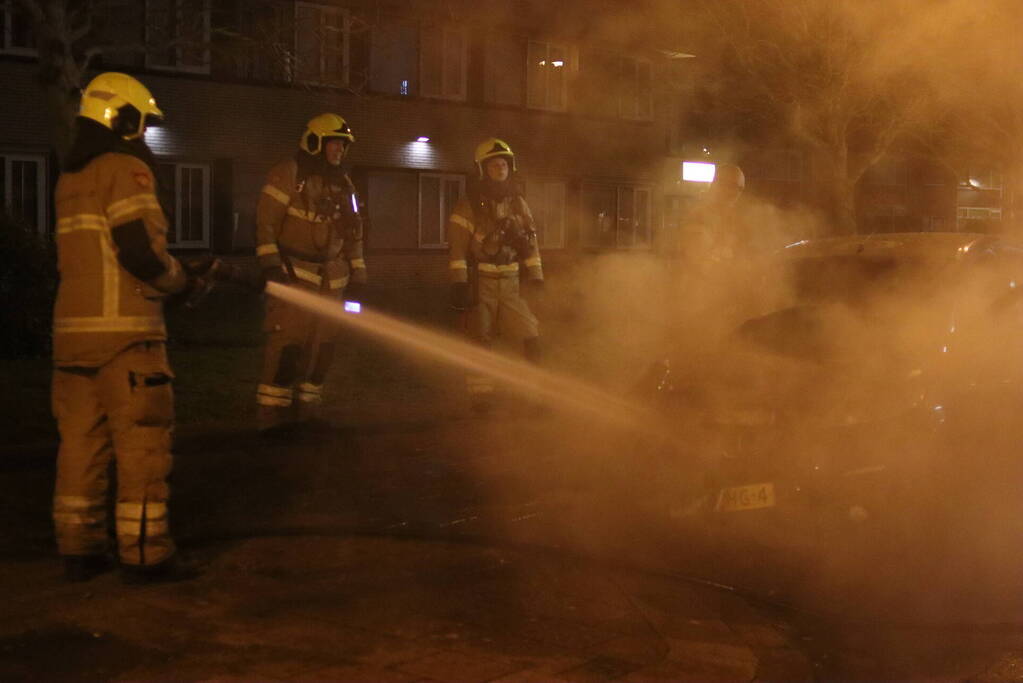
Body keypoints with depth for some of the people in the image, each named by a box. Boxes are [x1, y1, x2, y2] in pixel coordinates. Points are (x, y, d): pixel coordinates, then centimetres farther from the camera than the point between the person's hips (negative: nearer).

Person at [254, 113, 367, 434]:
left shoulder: (343, 184, 14)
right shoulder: (288, 174, -7)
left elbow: (353, 232, 19)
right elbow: (265, 221, -11)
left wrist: (357, 276, 15)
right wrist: (270, 265, -18)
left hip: (331, 277, 7)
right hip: (293, 272, -7)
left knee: (322, 344, 5)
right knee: (287, 341, -15)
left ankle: (306, 408, 16)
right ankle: (273, 413, -11)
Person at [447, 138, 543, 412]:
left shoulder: (517, 202, 9)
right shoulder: (469, 205, -7)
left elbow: (530, 241, 14)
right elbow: (456, 245, -11)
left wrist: (536, 277, 8)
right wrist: (459, 284, -17)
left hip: (509, 282, 4)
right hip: (480, 283, -4)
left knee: (531, 335, 0)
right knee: (480, 341, -3)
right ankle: (481, 398, 6)